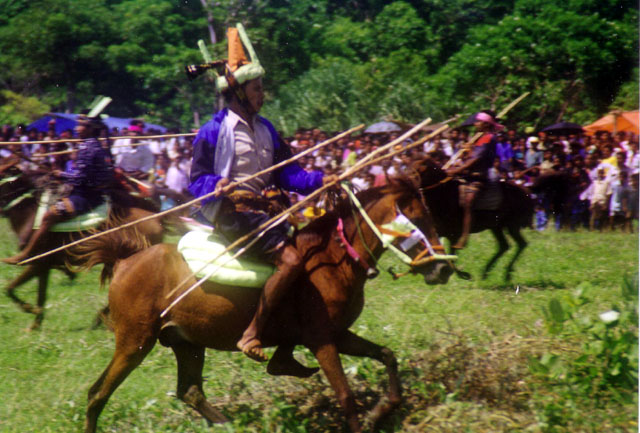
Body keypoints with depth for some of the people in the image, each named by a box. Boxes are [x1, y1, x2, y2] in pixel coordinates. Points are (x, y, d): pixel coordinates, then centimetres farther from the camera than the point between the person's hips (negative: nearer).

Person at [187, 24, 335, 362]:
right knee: (291, 260, -26)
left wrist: (320, 180, 0)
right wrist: (217, 186, -30)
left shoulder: (265, 129, 17)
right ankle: (251, 335, -23)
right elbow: (197, 179, -8)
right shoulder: (215, 131, -6)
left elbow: (287, 174, 16)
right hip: (231, 211, -9)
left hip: (262, 208, 9)